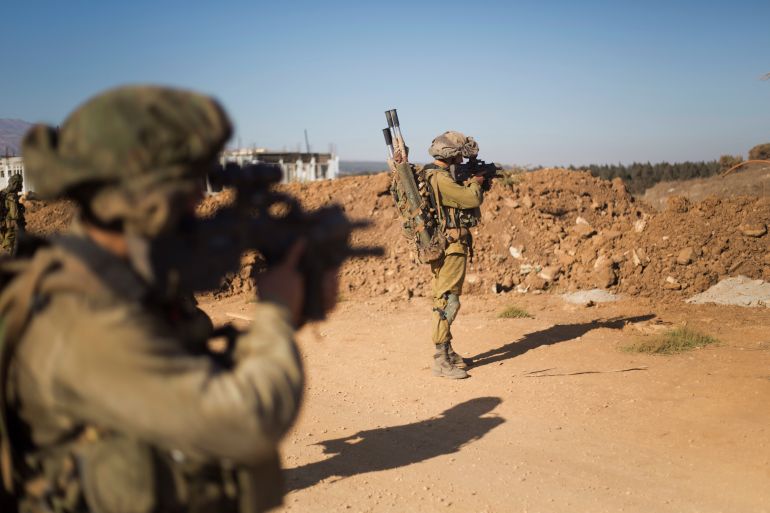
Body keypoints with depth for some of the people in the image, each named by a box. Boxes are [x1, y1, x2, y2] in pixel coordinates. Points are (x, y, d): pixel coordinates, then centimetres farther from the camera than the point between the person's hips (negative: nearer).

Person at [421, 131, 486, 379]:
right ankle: (441, 360, -5)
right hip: (450, 247, -11)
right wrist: (476, 183, -2)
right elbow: (472, 199, -21)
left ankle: (448, 352, 26)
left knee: (445, 300, 16)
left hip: (444, 247, 11)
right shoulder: (440, 178, -19)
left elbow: (462, 198, 23)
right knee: (447, 301, -8)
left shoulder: (435, 175, 14)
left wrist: (471, 184, 12)